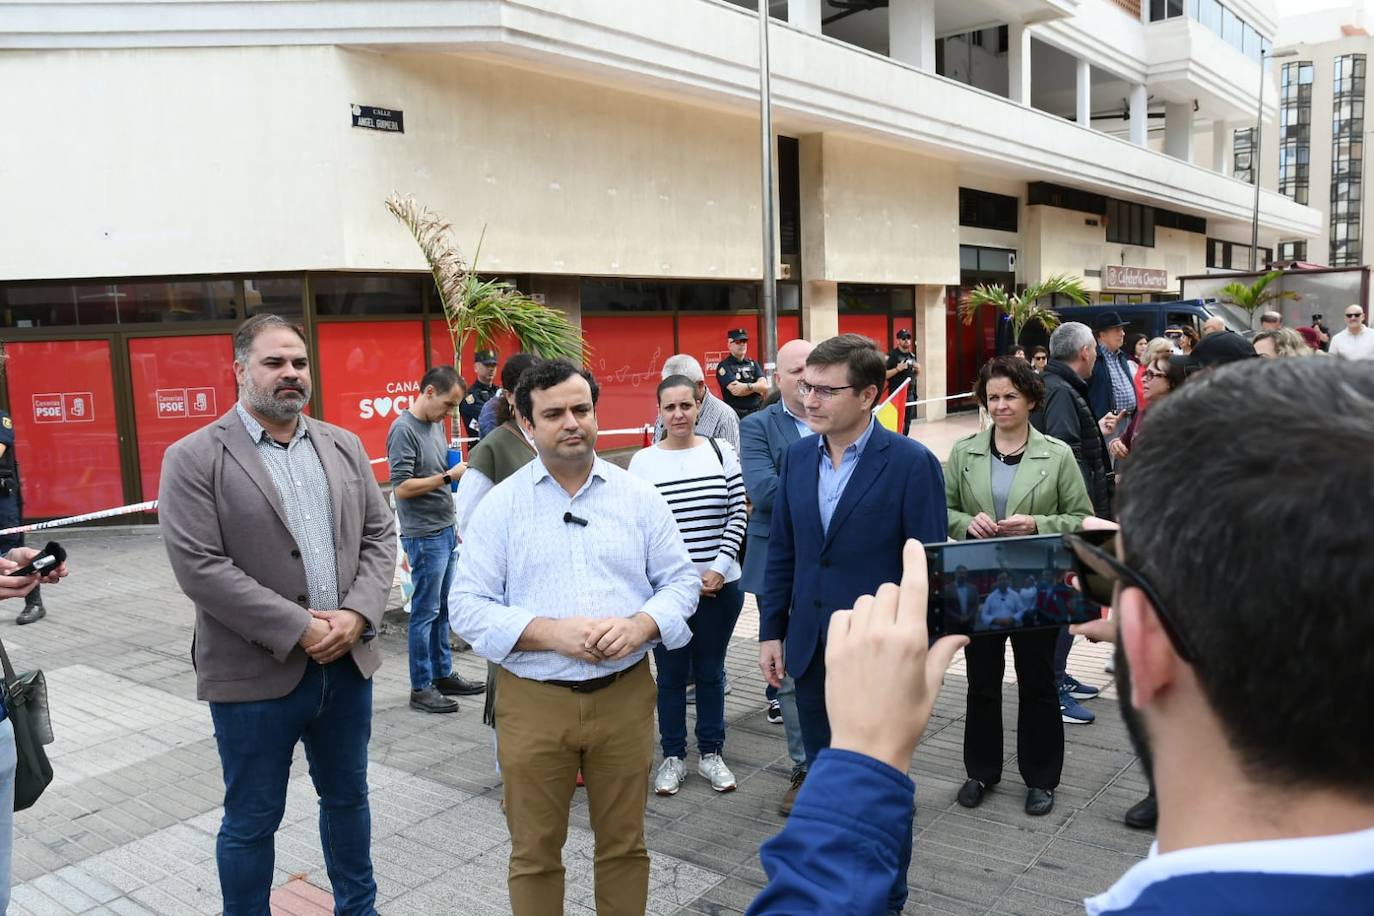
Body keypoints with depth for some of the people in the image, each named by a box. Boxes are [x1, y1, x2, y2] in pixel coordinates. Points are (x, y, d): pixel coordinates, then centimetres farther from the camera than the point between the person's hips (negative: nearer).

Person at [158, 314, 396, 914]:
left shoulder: (343, 446, 7)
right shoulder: (193, 458, -8)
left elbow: (379, 534, 6)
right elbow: (199, 568, -16)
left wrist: (356, 614, -10)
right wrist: (298, 629, -18)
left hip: (348, 663, 5)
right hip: (256, 674, -5)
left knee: (347, 797, 21)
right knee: (252, 822, 11)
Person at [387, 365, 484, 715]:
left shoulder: (436, 424, 11)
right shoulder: (404, 430, -15)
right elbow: (401, 488, -19)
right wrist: (448, 476, -19)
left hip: (445, 530, 8)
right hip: (424, 535, -8)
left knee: (443, 608, 15)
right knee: (425, 611, 0)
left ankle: (443, 674, 26)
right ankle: (421, 688, 9)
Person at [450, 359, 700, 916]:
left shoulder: (638, 496, 3)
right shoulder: (500, 505, -2)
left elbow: (681, 580, 4)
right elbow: (467, 606, -5)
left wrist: (639, 626, -16)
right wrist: (550, 632, -19)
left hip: (625, 694, 1)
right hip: (533, 702, -1)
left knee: (624, 844, 15)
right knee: (535, 852, 13)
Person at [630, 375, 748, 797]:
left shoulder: (721, 453, 0)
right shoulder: (642, 462, -4)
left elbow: (737, 515, 1)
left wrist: (718, 569, -9)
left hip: (719, 584, 1)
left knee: (711, 671, 13)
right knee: (671, 673, 10)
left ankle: (711, 753, 28)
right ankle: (673, 756, 25)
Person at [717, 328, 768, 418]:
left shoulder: (753, 364, 14)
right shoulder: (724, 366, -2)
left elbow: (764, 386, 0)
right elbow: (734, 390, -16)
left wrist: (747, 386, -16)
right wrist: (756, 387, -7)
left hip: (757, 412, 5)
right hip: (735, 414, -5)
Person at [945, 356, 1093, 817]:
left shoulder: (1058, 455, -3)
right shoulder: (963, 453, 1)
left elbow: (1082, 519, -1)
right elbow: (942, 510, 5)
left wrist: (1036, 525, -18)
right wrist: (967, 522, -15)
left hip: (1037, 588, -1)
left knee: (1038, 684, 11)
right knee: (982, 682, 14)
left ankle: (1040, 778, 27)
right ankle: (982, 771, 30)